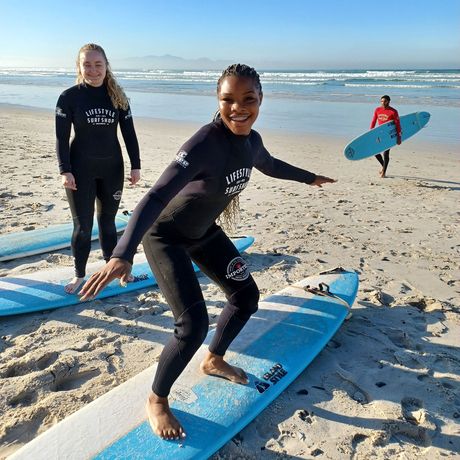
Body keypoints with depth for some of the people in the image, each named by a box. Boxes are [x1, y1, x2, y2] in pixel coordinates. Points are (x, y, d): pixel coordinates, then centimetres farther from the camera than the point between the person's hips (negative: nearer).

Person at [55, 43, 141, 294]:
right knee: (82, 225, 4)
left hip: (112, 169, 2)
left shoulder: (117, 96, 2)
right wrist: (65, 171, -14)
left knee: (108, 221, 14)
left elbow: (129, 133, 4)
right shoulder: (69, 97, -5)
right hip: (81, 169, -2)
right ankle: (79, 275, 19)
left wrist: (135, 166, 0)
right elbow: (61, 137, -6)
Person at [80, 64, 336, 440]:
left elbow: (271, 165, 16)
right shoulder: (205, 144, -32)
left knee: (247, 296, 12)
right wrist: (122, 255, -56)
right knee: (194, 324, -17)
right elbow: (157, 196, -43)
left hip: (204, 231, 8)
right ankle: (156, 401, 11)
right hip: (167, 236, -8)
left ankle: (214, 360, 39)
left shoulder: (251, 141, -8)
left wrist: (310, 178, 32)